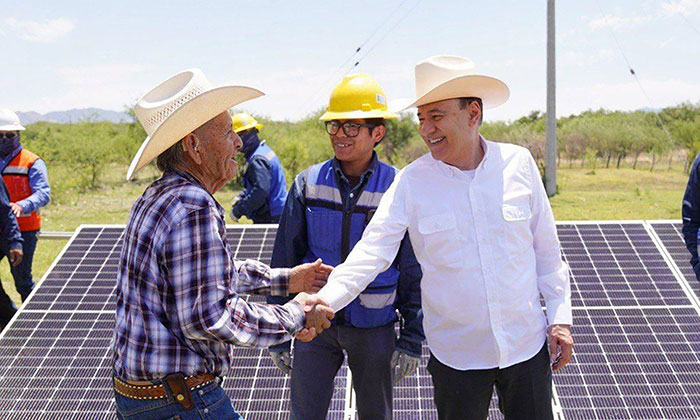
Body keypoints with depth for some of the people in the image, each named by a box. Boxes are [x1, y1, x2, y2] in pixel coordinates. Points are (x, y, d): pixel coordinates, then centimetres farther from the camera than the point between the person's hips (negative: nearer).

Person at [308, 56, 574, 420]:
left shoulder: (518, 163, -4)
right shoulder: (411, 181, -8)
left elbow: (546, 248, 5)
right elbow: (372, 250, -17)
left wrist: (560, 316, 6)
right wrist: (325, 300, -32)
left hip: (527, 345, 1)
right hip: (456, 354, -1)